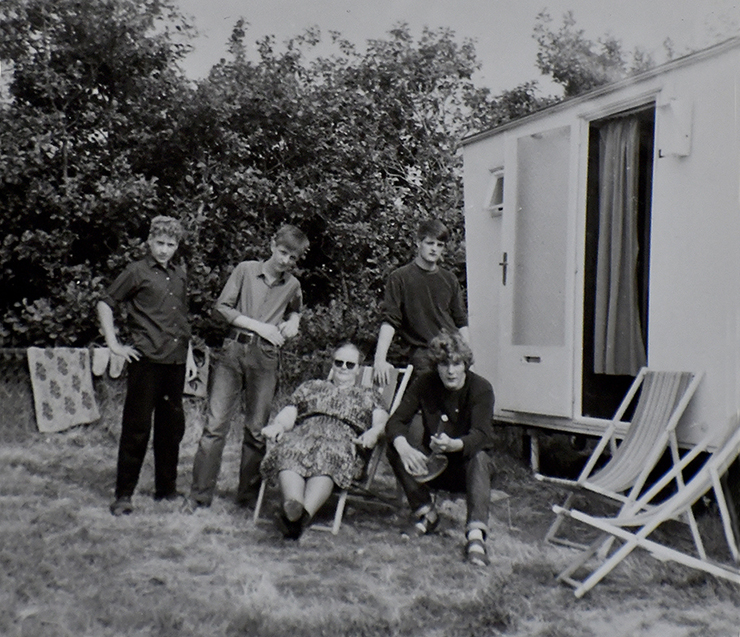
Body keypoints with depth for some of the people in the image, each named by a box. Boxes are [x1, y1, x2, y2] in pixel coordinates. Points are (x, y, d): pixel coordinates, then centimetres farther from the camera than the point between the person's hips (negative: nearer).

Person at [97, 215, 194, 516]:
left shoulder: (179, 275, 15)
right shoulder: (137, 272, -2)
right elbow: (105, 304, -1)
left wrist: (189, 355, 20)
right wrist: (114, 345, -6)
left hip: (175, 362, 6)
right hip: (146, 360, -6)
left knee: (172, 426, 12)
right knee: (137, 428, -3)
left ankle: (166, 488, 24)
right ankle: (124, 494, 7)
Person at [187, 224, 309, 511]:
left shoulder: (293, 286, 11)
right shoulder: (246, 270, 3)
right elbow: (222, 307, 0)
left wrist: (292, 322, 10)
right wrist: (258, 326, -7)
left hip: (266, 357, 2)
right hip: (234, 349, -1)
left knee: (257, 430, 4)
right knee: (215, 424, -4)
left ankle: (248, 495, 17)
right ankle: (199, 495, 4)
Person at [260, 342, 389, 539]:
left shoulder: (369, 395, 33)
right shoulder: (310, 387, 37)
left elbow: (382, 421, 14)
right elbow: (288, 415, 23)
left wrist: (373, 433, -11)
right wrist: (277, 425, -2)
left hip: (343, 439, -2)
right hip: (303, 434, 2)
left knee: (327, 456, -42)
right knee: (289, 451, -38)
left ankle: (306, 512, -66)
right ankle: (293, 505, -65)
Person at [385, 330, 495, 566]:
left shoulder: (481, 388, -16)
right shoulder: (425, 384, -7)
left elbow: (481, 435, -30)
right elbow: (396, 421, -14)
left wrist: (454, 445, -53)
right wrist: (404, 447, -37)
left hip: (467, 466, -3)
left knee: (479, 457, -37)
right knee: (393, 449, -21)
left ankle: (476, 534, -48)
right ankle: (426, 513, -10)